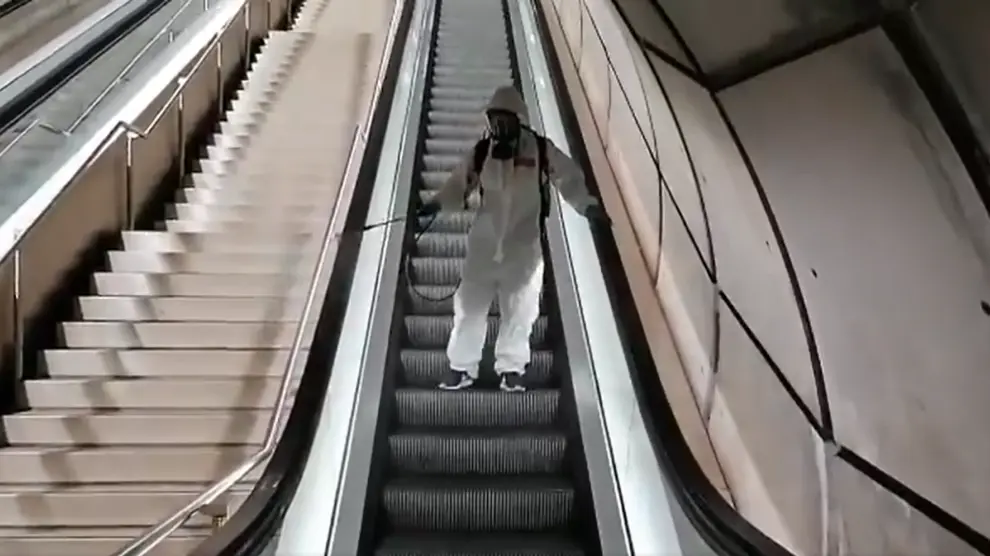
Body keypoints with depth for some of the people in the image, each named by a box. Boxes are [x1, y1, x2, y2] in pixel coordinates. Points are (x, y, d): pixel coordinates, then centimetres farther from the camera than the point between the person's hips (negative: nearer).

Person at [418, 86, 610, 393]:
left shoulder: (542, 149, -5)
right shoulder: (482, 150, 2)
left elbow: (569, 179, -3)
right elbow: (460, 183, 6)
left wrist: (589, 205, -18)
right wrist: (437, 203, -9)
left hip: (524, 243, -1)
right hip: (485, 241, 2)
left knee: (520, 308, 8)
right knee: (469, 304, 5)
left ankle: (512, 368, 26)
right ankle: (461, 367, 20)